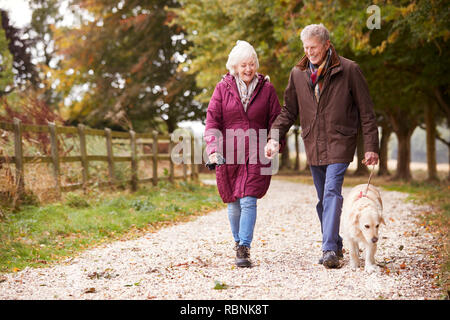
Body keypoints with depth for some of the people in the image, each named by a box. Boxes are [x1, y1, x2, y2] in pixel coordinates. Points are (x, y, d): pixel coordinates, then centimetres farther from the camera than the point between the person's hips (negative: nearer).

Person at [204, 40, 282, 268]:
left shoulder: (267, 89, 5)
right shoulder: (223, 88, 3)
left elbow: (275, 122, 11)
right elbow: (212, 121, 0)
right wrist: (213, 150, -12)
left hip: (256, 155, -1)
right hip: (229, 155, 1)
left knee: (248, 201, -12)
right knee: (234, 203, 9)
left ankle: (244, 249, -8)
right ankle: (238, 242, 29)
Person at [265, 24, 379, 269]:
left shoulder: (348, 70, -6)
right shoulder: (298, 74, 5)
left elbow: (366, 110, -3)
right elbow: (288, 111, 12)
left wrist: (371, 146, -7)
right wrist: (274, 138, -2)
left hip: (339, 143, -5)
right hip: (313, 145, 5)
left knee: (331, 193, -17)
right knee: (322, 199, 10)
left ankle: (329, 249, -18)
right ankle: (335, 246, 22)